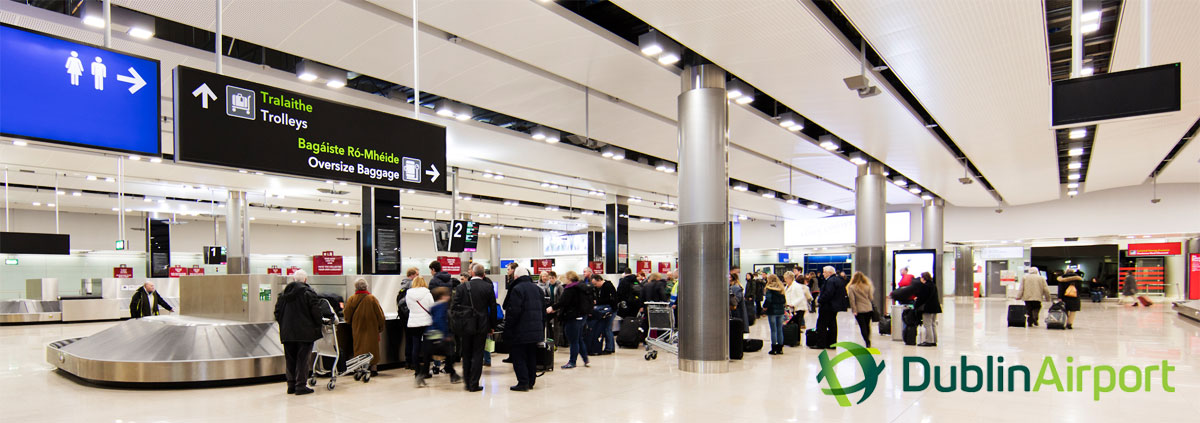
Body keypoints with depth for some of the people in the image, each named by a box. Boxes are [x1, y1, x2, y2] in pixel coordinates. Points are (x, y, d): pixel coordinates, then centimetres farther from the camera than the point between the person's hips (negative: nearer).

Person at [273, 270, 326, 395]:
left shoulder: (284, 293, 8)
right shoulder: (308, 292, -9)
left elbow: (277, 310, 11)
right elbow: (316, 311, -11)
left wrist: (282, 324, 20)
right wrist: (318, 324, 5)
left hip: (287, 332, 5)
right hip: (304, 332, -5)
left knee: (290, 359, 13)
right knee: (303, 358, 0)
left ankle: (291, 385, 18)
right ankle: (301, 385, -1)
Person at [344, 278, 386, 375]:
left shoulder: (351, 299, -7)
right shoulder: (372, 298, -9)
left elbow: (347, 316, 1)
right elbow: (380, 314, -4)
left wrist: (351, 323, 21)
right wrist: (381, 327, 8)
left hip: (357, 328, 1)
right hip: (371, 327, -1)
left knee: (359, 347, 10)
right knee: (372, 346, 9)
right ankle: (373, 368, 11)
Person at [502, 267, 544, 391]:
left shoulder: (517, 289, -14)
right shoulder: (537, 289, 11)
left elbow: (513, 311, -19)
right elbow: (543, 309, 16)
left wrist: (507, 328, -9)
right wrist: (541, 328, 22)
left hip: (520, 331, -7)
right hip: (536, 330, 8)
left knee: (518, 357, 0)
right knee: (531, 357, 15)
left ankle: (523, 382, -2)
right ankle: (531, 381, 20)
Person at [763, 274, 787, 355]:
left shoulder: (770, 288, -10)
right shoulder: (781, 288, 9)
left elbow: (768, 299, -17)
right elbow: (784, 299, 12)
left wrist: (765, 307, -4)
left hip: (772, 311, -6)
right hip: (780, 311, 6)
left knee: (773, 330, -2)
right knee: (780, 329, 11)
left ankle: (774, 349, -1)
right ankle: (780, 348, 15)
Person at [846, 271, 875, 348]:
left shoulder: (851, 287, -8)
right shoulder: (867, 286, 2)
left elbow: (852, 299, -11)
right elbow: (871, 297, 6)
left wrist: (854, 310, -7)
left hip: (859, 310, -4)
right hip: (868, 308, 4)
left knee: (862, 326, -1)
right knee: (867, 325, 15)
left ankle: (867, 342, -7)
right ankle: (868, 341, 20)